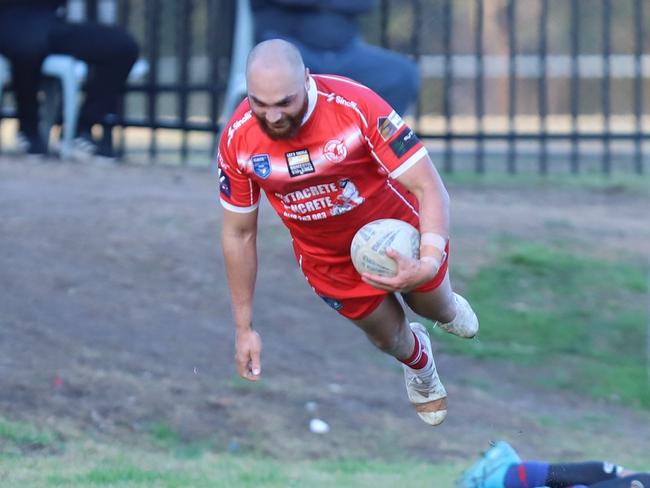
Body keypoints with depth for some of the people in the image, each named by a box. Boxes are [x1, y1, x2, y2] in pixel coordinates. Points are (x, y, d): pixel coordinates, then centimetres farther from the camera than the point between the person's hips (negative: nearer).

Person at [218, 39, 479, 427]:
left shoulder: (357, 106, -37)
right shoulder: (237, 142, -26)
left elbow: (430, 189, -34)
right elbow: (238, 234, -11)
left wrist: (429, 262, -52)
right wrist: (245, 328, -7)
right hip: (329, 260, 2)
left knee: (434, 307, 25)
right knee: (389, 336, 21)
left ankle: (448, 307, 65)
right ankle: (420, 364, 59)